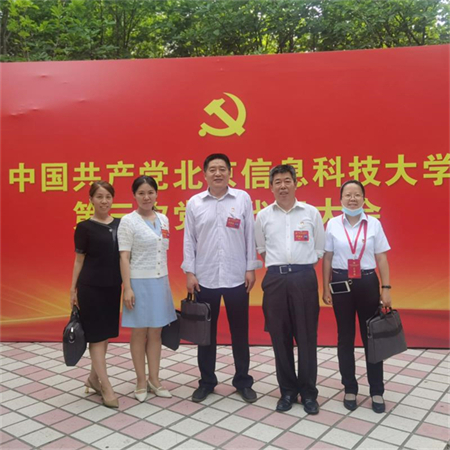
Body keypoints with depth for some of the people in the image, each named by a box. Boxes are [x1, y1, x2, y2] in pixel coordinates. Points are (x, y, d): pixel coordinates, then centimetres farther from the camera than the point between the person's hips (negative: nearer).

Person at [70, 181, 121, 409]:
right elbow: (79, 260, -2)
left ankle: (93, 378, 30)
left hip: (113, 286, 5)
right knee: (96, 335, 0)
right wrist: (73, 289, -3)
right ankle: (107, 387, 6)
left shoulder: (120, 224, 5)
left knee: (106, 333, 13)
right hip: (90, 287, -5)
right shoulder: (85, 227, -5)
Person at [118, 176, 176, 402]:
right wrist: (127, 288, -16)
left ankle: (154, 380, 24)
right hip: (139, 282, -5)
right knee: (139, 333, 6)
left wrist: (166, 281, 13)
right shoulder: (128, 221, -9)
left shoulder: (163, 219, 7)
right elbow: (124, 257, -11)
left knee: (155, 332, 12)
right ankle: (141, 382, 21)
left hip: (160, 282, 5)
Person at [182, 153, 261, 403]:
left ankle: (243, 382, 26)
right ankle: (207, 381, 27)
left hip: (236, 277, -1)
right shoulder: (194, 203, 2)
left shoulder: (243, 199, 0)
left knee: (240, 332, 10)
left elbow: (250, 236, 1)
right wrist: (189, 272, -1)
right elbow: (189, 240, 3)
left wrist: (251, 268, -2)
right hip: (205, 278, 1)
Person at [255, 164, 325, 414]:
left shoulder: (311, 212, 4)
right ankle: (287, 390, 21)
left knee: (306, 336, 3)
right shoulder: (263, 216, 7)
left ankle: (309, 392, 17)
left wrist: (301, 266, 6)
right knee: (280, 337, 7)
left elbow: (319, 248, 9)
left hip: (304, 277, -1)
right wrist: (279, 267, 11)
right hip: (275, 279, 1)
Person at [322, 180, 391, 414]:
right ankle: (350, 389, 25)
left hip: (367, 283, 0)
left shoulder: (374, 224, 0)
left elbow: (381, 258, 2)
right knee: (345, 338, 10)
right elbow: (327, 258, 3)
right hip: (341, 283, 0)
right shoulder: (333, 224, 0)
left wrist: (386, 288, -3)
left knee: (372, 337, 7)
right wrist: (325, 288, 1)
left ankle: (377, 391, 21)